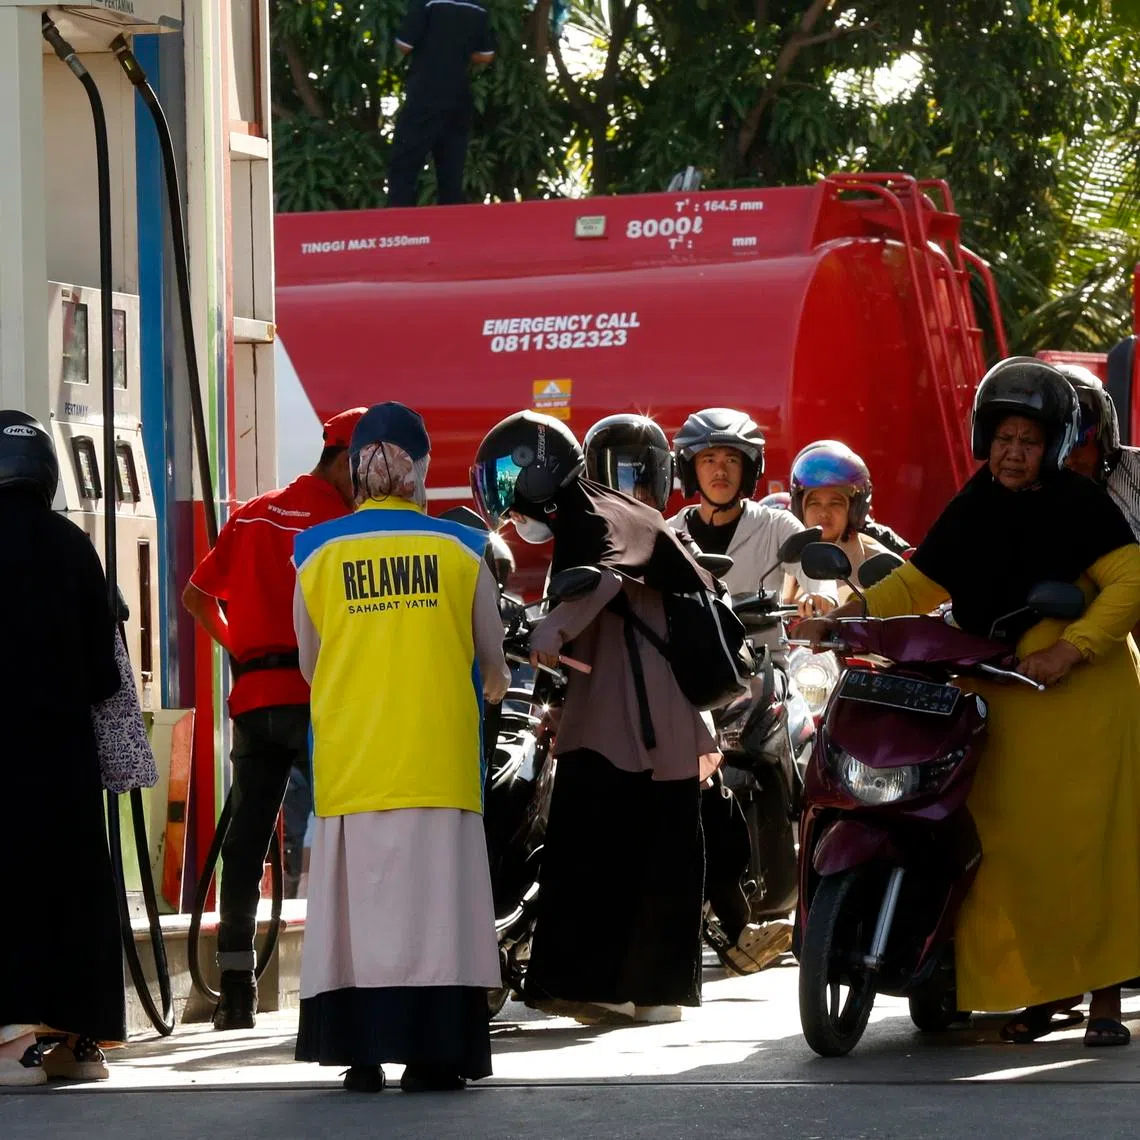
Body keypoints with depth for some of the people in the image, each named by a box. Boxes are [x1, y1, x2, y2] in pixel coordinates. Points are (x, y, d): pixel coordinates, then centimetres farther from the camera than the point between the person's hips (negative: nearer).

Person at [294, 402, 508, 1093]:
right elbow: (493, 666, 11)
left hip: (350, 765, 1)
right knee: (433, 898, 1)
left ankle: (361, 1052, 2)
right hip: (439, 764, -1)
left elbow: (309, 666, 13)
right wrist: (494, 685, 35)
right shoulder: (462, 552, 1)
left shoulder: (319, 554, 3)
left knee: (360, 897, 4)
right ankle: (433, 1053, -2)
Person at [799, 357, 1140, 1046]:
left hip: (1082, 694, -5)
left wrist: (1071, 649, -19)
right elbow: (919, 585, 15)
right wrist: (844, 618, 1)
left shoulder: (1078, 504, -2)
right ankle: (1049, 989, 9)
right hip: (1003, 705, 5)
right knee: (1016, 850, -2)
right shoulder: (975, 509, 14)